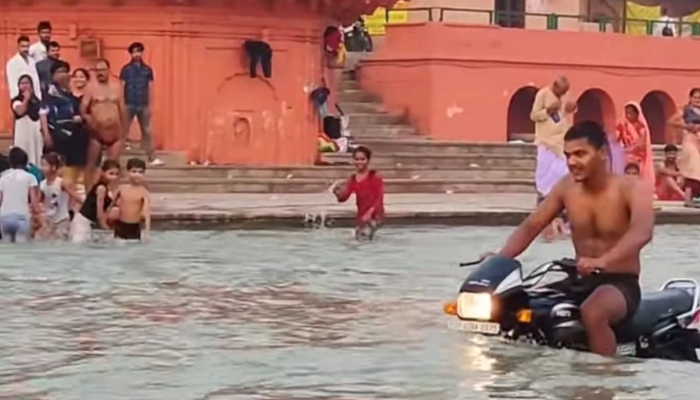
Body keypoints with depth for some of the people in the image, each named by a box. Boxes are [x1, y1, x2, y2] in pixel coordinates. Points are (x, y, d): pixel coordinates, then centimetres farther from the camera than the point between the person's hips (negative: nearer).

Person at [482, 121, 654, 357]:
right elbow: (531, 226, 5)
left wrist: (603, 261, -52)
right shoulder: (566, 187, 4)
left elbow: (642, 232, -33)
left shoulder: (633, 189, -14)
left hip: (621, 284, -6)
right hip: (581, 282, 6)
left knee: (592, 313, -39)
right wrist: (500, 258, -14)